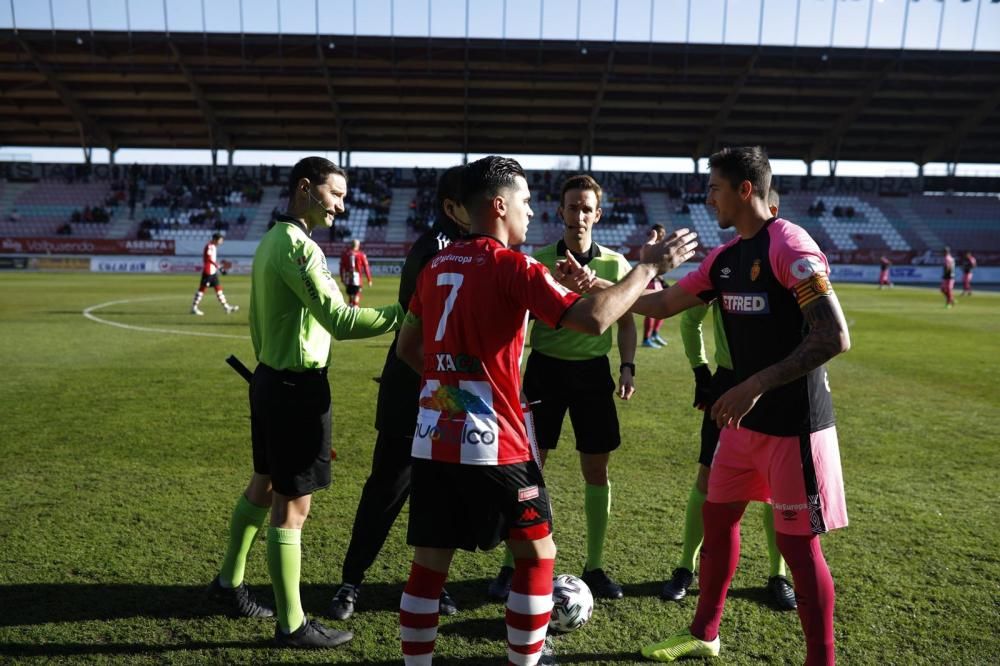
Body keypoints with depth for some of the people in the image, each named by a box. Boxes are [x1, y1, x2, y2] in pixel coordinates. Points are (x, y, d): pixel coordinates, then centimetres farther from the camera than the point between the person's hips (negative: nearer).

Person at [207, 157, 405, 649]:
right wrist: (407, 314, -25)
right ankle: (292, 625, 13)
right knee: (292, 505, -1)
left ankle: (229, 582, 40)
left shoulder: (271, 240, 11)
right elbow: (341, 322, -27)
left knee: (263, 486, 23)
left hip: (270, 378, 10)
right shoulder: (298, 246, -19)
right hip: (297, 386, -10)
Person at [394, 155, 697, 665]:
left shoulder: (437, 265, 10)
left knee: (428, 565, 14)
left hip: (431, 442, 6)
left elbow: (407, 348, 16)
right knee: (537, 554, 14)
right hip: (491, 446, -6)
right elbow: (593, 319, -20)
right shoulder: (512, 267, -11)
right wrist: (649, 266, -9)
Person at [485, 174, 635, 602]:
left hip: (593, 370, 1)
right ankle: (511, 566, 15)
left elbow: (626, 322, 9)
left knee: (597, 471, 7)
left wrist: (627, 366, -5)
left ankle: (594, 567, 23)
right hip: (545, 367, -1)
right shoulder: (539, 262, -1)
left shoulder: (614, 264, 2)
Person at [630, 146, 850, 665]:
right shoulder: (725, 257, 8)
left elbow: (835, 338, -24)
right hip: (746, 418, 9)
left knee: (797, 542, 0)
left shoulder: (791, 247, -17)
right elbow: (664, 304, 16)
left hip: (794, 424, -8)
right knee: (717, 514, 16)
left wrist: (757, 385, -27)